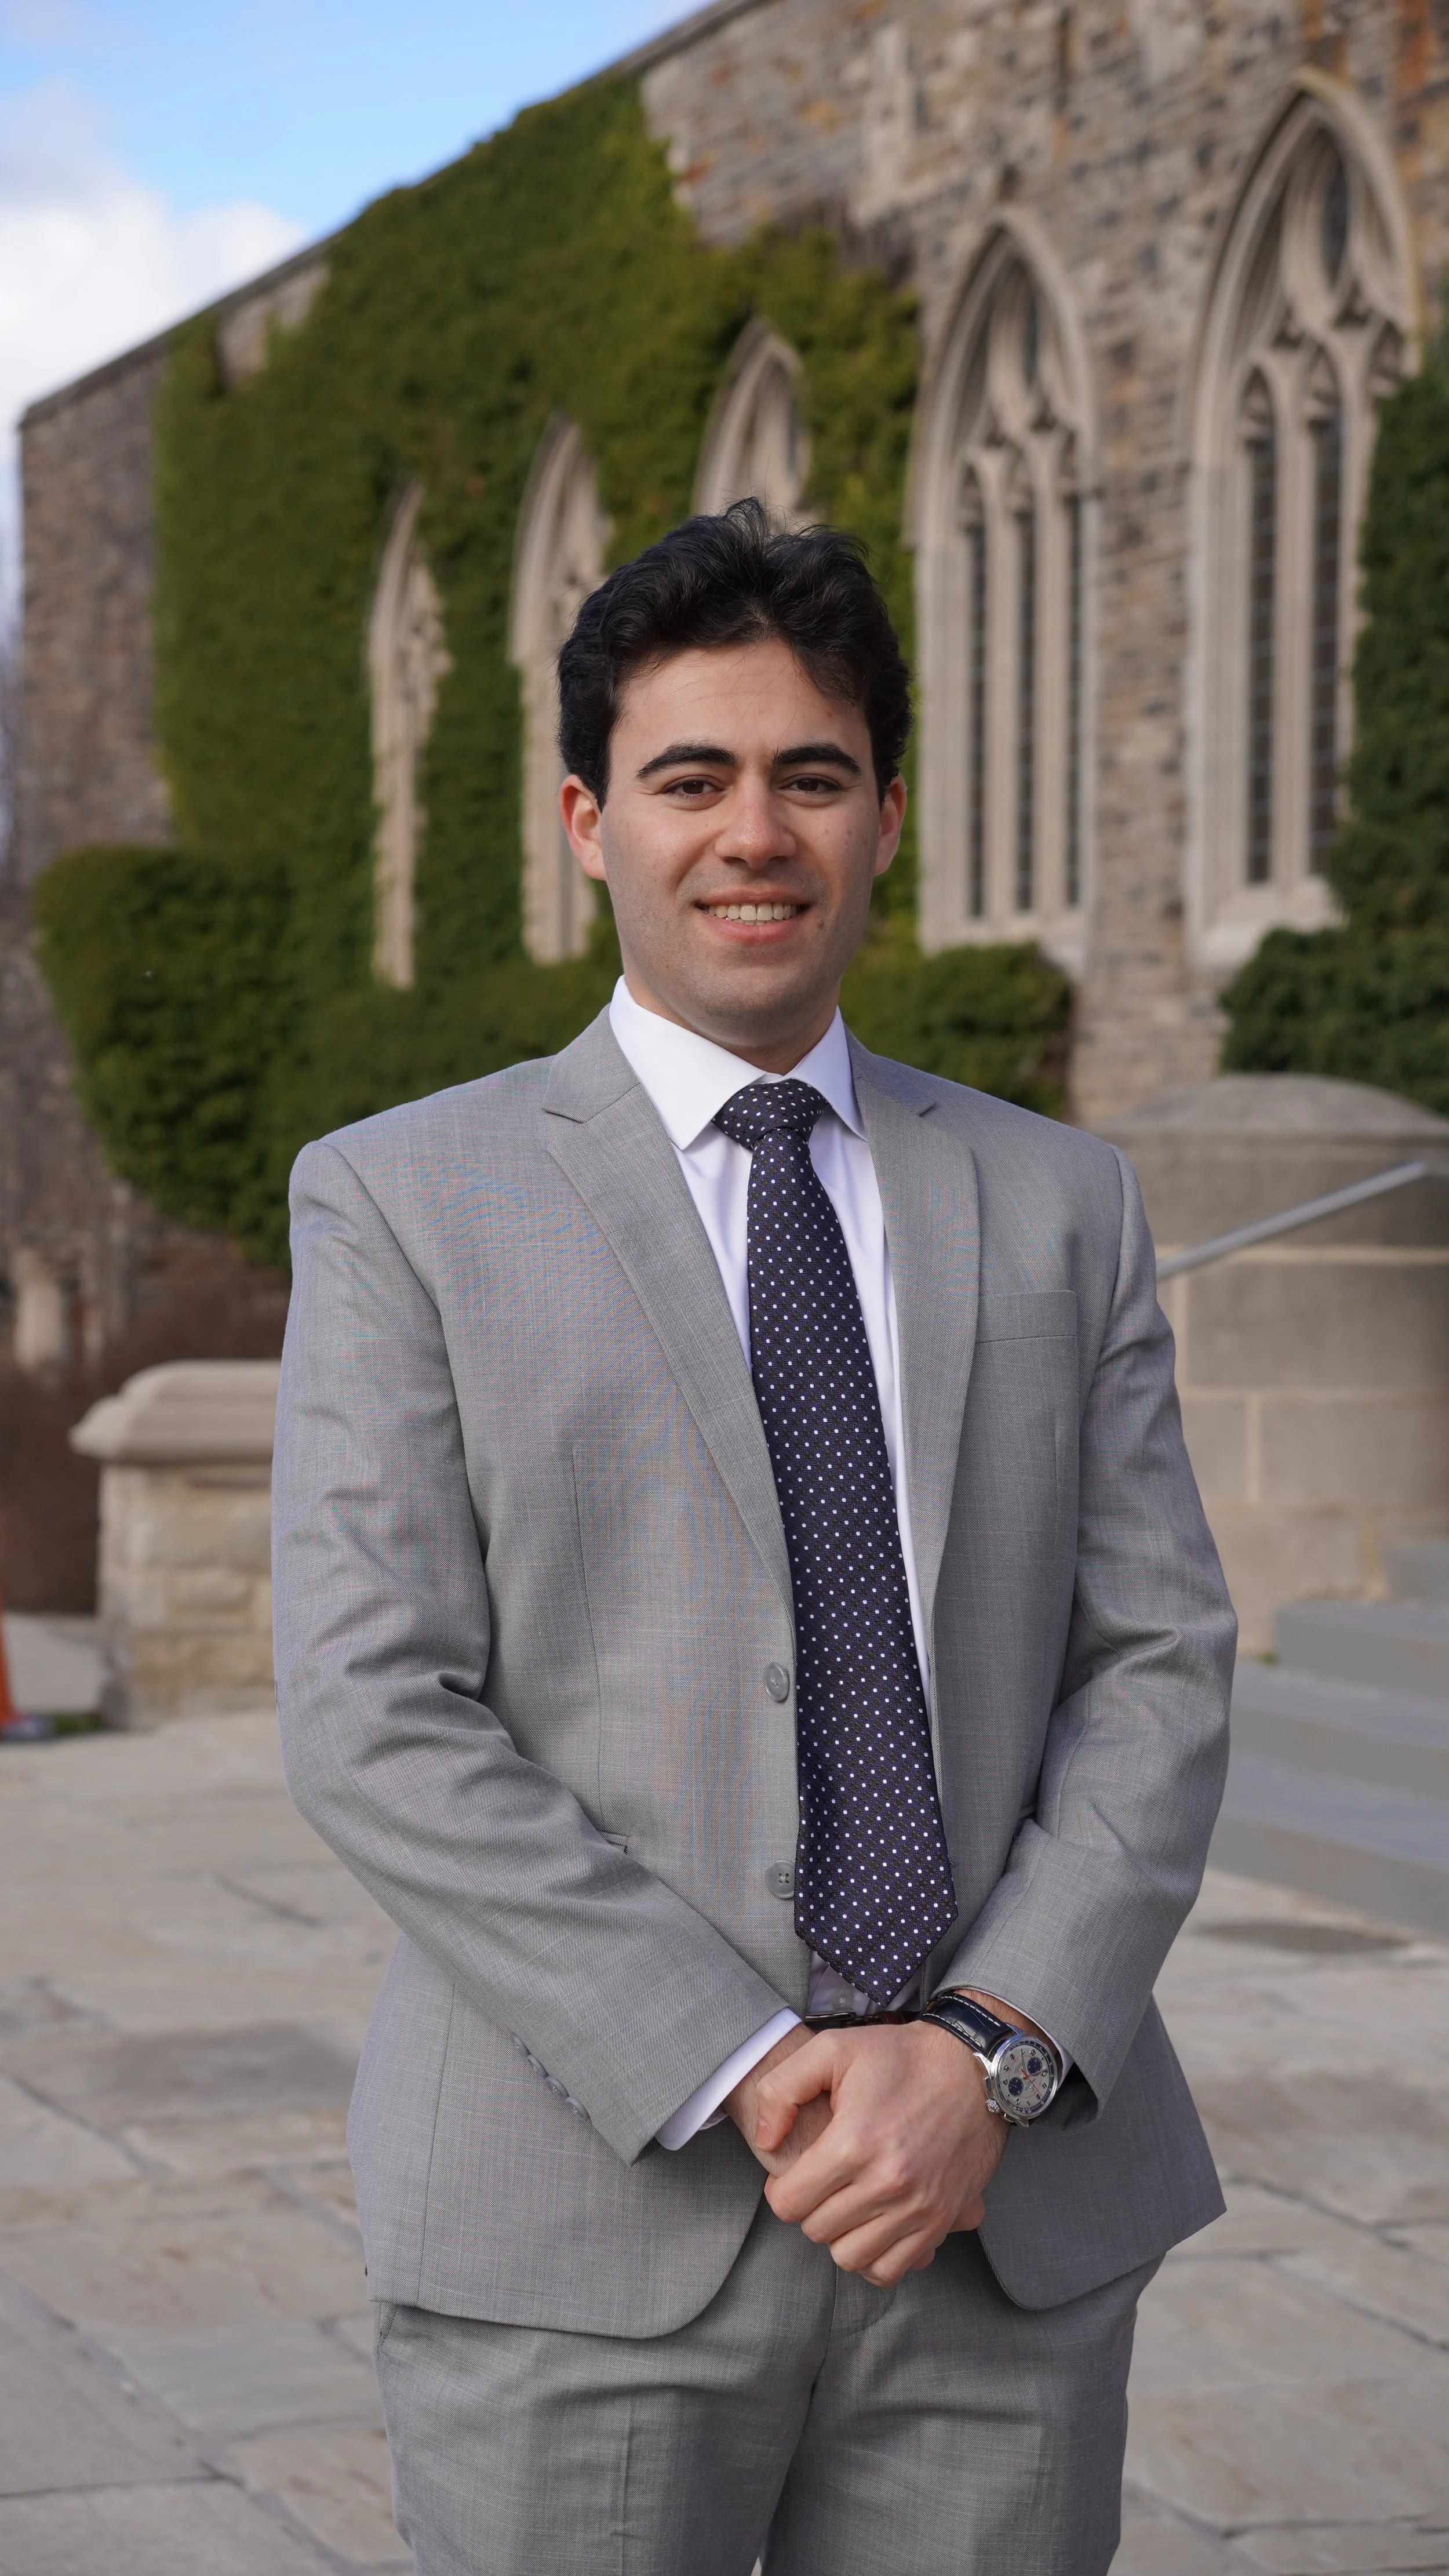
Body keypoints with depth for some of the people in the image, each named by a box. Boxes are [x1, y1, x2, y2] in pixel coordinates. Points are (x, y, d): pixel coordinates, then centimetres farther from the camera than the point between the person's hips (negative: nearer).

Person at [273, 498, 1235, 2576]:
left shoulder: (1056, 1204, 11)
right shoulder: (401, 1203, 1)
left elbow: (1160, 1674, 5)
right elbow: (376, 1720, -7)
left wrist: (990, 2056, -11)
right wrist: (752, 2076, -14)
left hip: (1011, 2217, 3)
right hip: (592, 2222, -2)